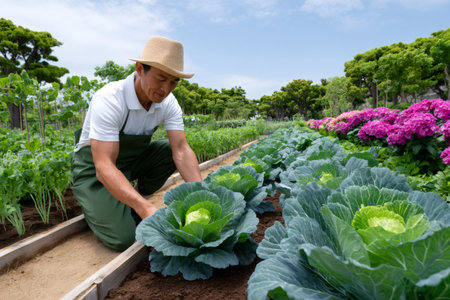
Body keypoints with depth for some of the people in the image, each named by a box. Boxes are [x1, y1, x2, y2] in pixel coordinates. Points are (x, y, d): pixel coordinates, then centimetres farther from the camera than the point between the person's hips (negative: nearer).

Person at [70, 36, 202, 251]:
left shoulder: (168, 103, -13)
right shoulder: (109, 100, -31)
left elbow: (181, 151, -21)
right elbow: (104, 168, -37)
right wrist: (147, 209, -49)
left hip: (132, 160, 6)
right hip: (93, 168, -6)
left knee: (169, 149, -19)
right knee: (123, 238, -22)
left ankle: (132, 205, 1)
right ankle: (96, 207, 11)